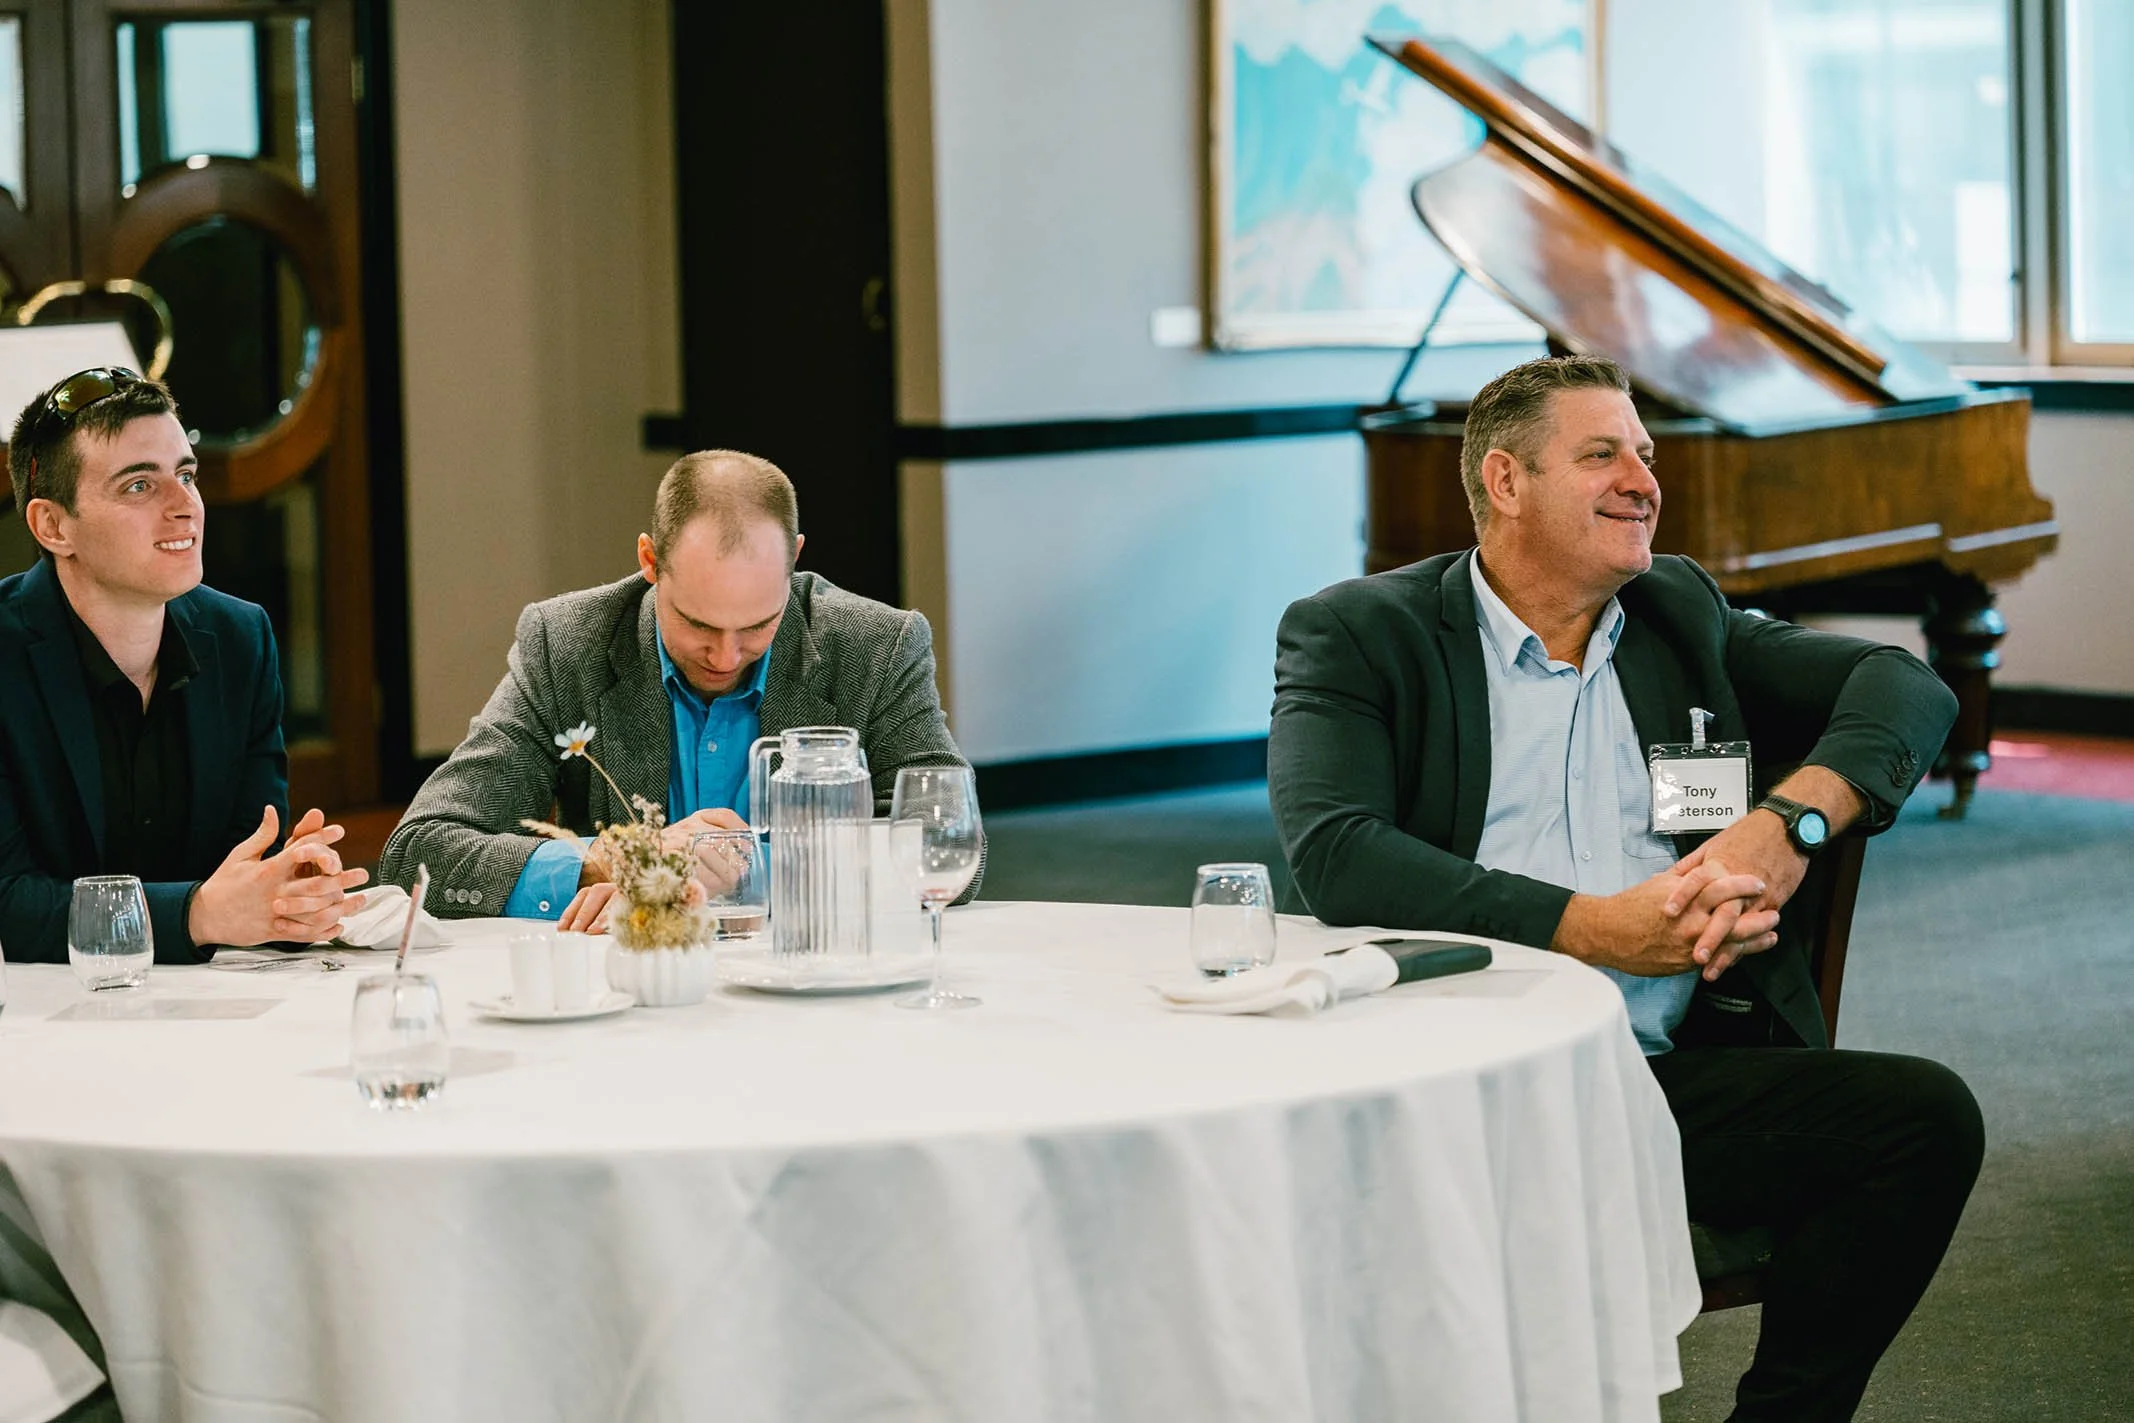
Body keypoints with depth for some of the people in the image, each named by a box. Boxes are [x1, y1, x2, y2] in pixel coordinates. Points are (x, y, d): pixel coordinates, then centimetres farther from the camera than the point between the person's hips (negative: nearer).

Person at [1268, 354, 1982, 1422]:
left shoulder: (1680, 611, 21)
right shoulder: (1358, 635, 7)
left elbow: (1909, 689, 13)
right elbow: (1335, 853, -10)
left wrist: (1787, 822, -8)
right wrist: (1597, 931, -15)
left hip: (1680, 1073, 4)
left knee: (1928, 1119, -20)